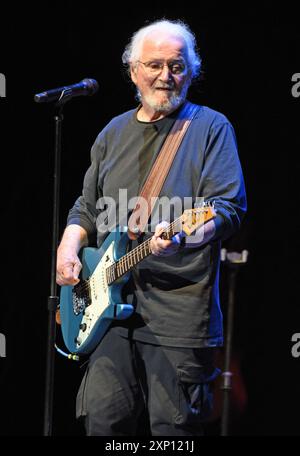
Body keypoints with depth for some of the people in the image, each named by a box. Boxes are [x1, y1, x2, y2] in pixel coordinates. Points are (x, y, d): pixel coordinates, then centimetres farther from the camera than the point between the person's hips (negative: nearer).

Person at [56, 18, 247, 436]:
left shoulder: (211, 128, 2)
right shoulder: (114, 134, 18)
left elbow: (230, 207, -9)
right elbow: (86, 207, 26)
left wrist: (185, 235, -28)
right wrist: (69, 248, 6)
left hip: (181, 310, -4)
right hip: (112, 305, 5)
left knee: (173, 427, -3)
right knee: (103, 420, 1)